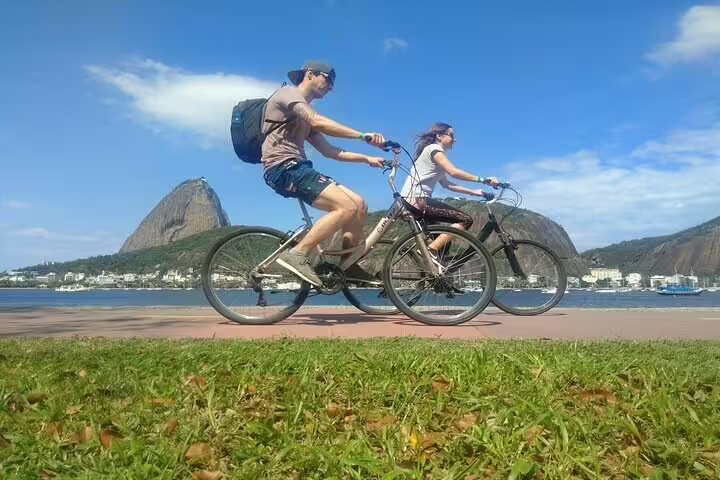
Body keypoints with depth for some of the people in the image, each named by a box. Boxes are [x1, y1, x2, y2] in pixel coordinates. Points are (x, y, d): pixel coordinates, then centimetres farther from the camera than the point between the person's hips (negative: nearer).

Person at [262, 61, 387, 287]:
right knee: (347, 207, -24)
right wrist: (364, 136, -23)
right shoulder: (288, 93, -1)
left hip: (296, 168, 9)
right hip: (283, 168, -9)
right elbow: (319, 122, -20)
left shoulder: (305, 116, 28)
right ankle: (297, 254, -22)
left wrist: (367, 158, 15)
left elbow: (329, 150, 23)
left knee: (359, 205, 0)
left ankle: (348, 265, 7)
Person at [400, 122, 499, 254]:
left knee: (444, 239, 22)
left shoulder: (431, 151, 26)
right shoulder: (434, 148, -4)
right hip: (416, 200, -11)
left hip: (410, 201, 11)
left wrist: (473, 191, 15)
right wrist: (482, 180, -16)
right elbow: (454, 172, -19)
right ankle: (430, 251, -20)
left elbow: (446, 184, 20)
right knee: (466, 219, -14)